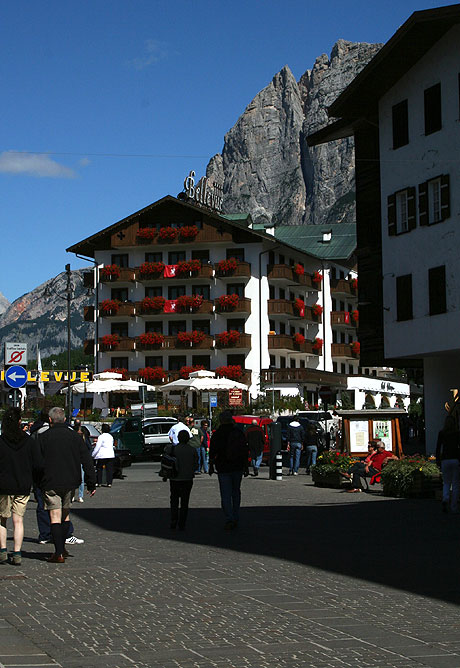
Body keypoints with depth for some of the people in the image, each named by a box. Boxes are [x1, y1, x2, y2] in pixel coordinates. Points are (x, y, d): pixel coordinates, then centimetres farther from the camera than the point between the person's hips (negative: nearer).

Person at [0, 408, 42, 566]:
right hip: (23, 487, 2)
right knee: (18, 520, 7)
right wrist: (29, 480, 18)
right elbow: (36, 465, 2)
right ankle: (16, 553, 2)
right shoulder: (28, 441, -3)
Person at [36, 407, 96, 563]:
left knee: (55, 517, -4)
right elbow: (87, 461, 3)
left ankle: (59, 553, -12)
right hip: (70, 482, 4)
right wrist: (91, 484, 6)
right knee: (65, 514, 19)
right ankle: (62, 548, 27)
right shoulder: (75, 437, 5)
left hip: (50, 483, -3)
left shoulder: (43, 438, -4)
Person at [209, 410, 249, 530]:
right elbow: (245, 451, 5)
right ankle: (236, 519, 19)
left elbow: (212, 452, -3)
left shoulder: (217, 434, -7)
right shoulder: (239, 432, 2)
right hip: (238, 467, 3)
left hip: (223, 468, -3)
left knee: (226, 495, -2)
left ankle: (229, 519, -15)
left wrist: (211, 466, 10)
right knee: (236, 492, 16)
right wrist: (246, 467, 12)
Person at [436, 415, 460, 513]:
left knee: (446, 483, 13)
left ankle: (445, 499, -15)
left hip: (445, 460, 1)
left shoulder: (441, 433, 0)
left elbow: (438, 448, 0)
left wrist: (438, 461, 7)